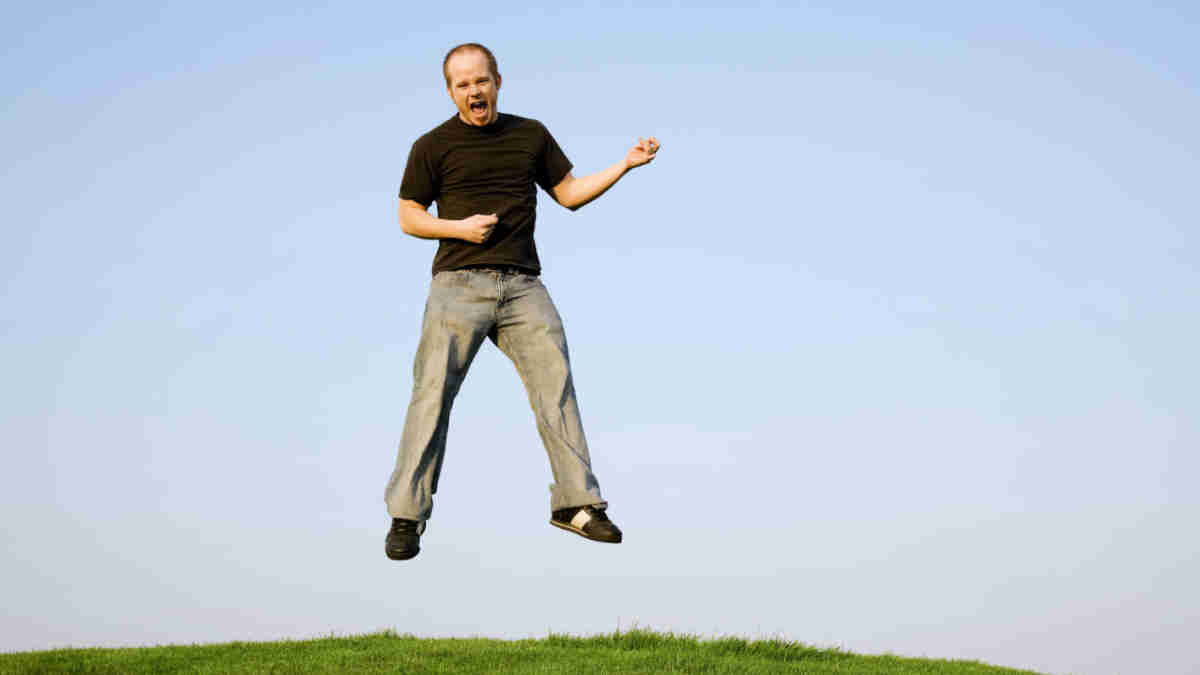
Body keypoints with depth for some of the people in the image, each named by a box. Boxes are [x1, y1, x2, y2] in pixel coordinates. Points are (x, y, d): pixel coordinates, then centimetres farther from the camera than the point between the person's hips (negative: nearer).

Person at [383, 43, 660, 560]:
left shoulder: (531, 135, 15)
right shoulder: (433, 146, 6)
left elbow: (570, 194, 19)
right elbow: (408, 217, 9)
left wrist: (626, 165, 9)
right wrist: (460, 227, -8)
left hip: (522, 285, 3)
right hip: (459, 283, -3)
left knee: (556, 384, -7)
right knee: (433, 395, -9)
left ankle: (576, 502, -1)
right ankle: (406, 517, -6)